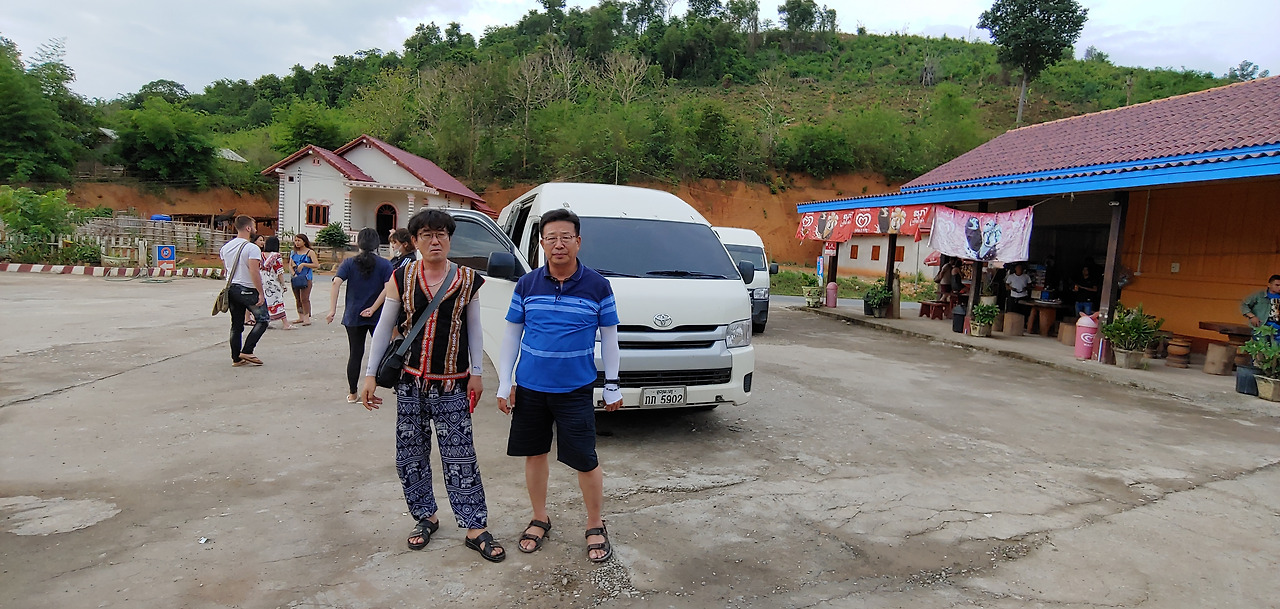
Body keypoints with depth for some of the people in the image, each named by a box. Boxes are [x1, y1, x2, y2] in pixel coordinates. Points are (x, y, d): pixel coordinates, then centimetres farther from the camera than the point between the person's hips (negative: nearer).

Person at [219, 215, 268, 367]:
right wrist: (260, 293, -20)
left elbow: (225, 268, 18)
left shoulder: (226, 247, 8)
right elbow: (254, 272, -23)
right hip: (248, 290, -7)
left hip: (232, 288, 8)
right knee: (262, 321, 5)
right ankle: (246, 352, -2)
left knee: (236, 325, 12)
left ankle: (236, 358, 16)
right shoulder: (252, 248, -16)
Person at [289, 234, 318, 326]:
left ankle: (307, 318, -9)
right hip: (295, 278, 6)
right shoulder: (293, 253, 13)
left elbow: (316, 265, -11)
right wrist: (293, 273, -7)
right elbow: (290, 265, 10)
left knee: (304, 298, -11)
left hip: (306, 278, -6)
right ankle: (301, 317, 20)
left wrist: (303, 264, -14)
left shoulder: (310, 252, -2)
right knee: (297, 299, 10)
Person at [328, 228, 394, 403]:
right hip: (378, 316, -1)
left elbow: (336, 283, -12)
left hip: (353, 316, 1)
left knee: (355, 354, 9)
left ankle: (353, 394, 15)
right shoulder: (385, 264, -2)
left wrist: (332, 310, -14)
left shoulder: (349, 263, 1)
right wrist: (373, 308, -13)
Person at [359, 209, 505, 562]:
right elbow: (383, 328, 6)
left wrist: (476, 372, 2)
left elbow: (474, 329, 8)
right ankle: (425, 517, 29)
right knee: (410, 455, 10)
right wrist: (371, 375, 3)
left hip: (452, 385, -1)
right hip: (410, 382, 2)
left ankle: (475, 528, 8)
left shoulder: (468, 280, 2)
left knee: (460, 458, -1)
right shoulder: (401, 278, 2)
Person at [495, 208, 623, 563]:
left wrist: (612, 386, 2)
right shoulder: (526, 285, 0)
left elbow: (609, 337, 2)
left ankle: (595, 527, 21)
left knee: (585, 460, 0)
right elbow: (512, 335, 6)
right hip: (530, 388, 3)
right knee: (534, 454, 14)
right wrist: (504, 384, 2)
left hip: (576, 391, -2)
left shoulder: (597, 286, -5)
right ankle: (540, 520, 34)